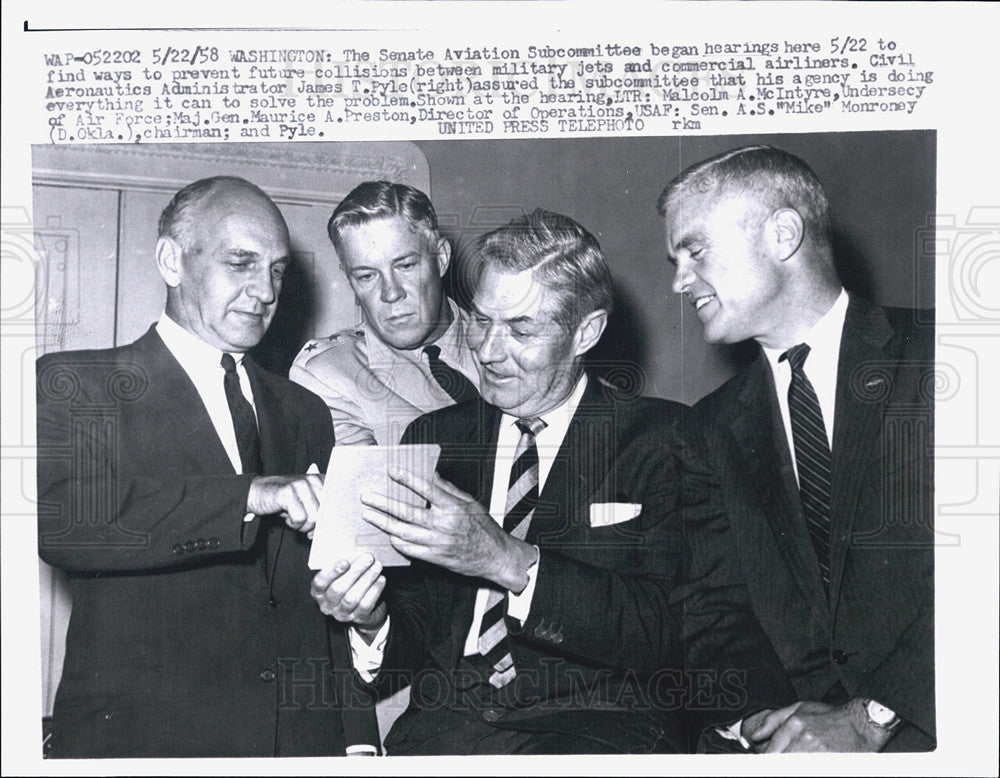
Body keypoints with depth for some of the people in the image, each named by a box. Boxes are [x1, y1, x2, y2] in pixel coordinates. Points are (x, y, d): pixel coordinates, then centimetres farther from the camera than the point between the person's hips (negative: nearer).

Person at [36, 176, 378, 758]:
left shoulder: (305, 412, 11)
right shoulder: (77, 384, -2)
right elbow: (60, 518, -21)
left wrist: (358, 736, 7)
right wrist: (247, 496, -26)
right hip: (139, 737, -3)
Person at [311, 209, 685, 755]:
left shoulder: (662, 439, -3)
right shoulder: (433, 438, 8)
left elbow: (667, 629, -14)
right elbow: (414, 639, 10)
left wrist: (506, 560, -23)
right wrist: (372, 621, -13)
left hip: (598, 729, -3)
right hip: (446, 724, 4)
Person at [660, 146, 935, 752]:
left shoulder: (929, 363, -3)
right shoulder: (711, 432, 10)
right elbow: (716, 610, 5)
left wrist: (871, 718, -16)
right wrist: (763, 717, -13)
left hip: (925, 725, -2)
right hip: (779, 724, 3)